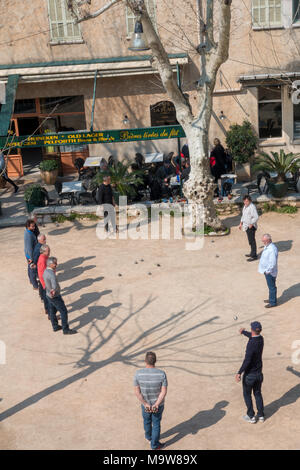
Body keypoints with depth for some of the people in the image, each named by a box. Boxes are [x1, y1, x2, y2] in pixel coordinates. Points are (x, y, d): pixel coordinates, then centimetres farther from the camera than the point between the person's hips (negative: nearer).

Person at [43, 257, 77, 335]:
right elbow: (55, 286, -47)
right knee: (64, 312, 4)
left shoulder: (45, 271, -1)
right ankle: (66, 330, 14)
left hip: (49, 295, 9)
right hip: (55, 297, -9)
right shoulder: (52, 274, -32)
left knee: (52, 311, 22)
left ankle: (55, 327, 38)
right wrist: (54, 290, -26)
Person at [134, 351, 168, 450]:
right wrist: (156, 405, -19)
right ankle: (154, 445, 33)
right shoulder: (161, 374, -23)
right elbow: (164, 392, -23)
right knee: (156, 424, 19)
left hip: (145, 403, 1)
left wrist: (145, 404, -16)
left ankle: (149, 437, 52)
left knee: (147, 421, 28)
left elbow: (137, 392, -20)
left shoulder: (138, 373, -23)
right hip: (159, 404, -1)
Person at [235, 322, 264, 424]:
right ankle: (261, 415, 28)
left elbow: (247, 360, -33)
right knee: (258, 393, 22)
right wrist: (243, 332, 39)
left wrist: (239, 373, -31)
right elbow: (252, 335, 20)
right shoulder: (261, 339, -4)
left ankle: (251, 416, 21)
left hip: (249, 374, -6)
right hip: (259, 373, 6)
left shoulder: (251, 344, -28)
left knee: (247, 394, 14)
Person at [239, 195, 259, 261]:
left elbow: (256, 217, -24)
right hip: (246, 226, 10)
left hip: (251, 227, -10)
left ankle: (254, 256, 0)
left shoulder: (252, 207, -20)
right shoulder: (245, 206, 10)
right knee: (250, 240, 19)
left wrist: (251, 224, -21)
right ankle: (252, 253, 31)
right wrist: (241, 223, 24)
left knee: (252, 241, -6)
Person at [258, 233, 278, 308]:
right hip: (266, 271, 9)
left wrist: (267, 271, -18)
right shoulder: (267, 246, 2)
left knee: (272, 287, 6)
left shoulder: (272, 249, -29)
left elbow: (273, 263, -28)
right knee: (270, 286, 23)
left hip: (270, 272, -9)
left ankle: (273, 302, 19)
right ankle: (271, 299, 38)